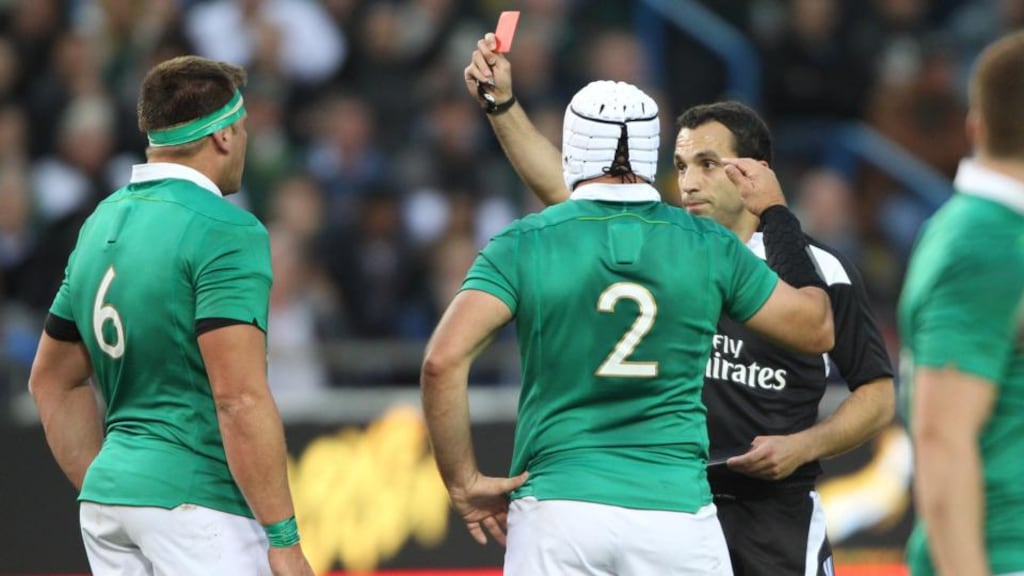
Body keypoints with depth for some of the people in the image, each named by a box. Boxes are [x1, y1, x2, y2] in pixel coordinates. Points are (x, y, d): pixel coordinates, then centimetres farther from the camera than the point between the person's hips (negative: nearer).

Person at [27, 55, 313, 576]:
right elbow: (240, 399, -19)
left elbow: (52, 380, 22)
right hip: (197, 500, -8)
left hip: (107, 495, 8)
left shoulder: (102, 223, 14)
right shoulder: (226, 231, -11)